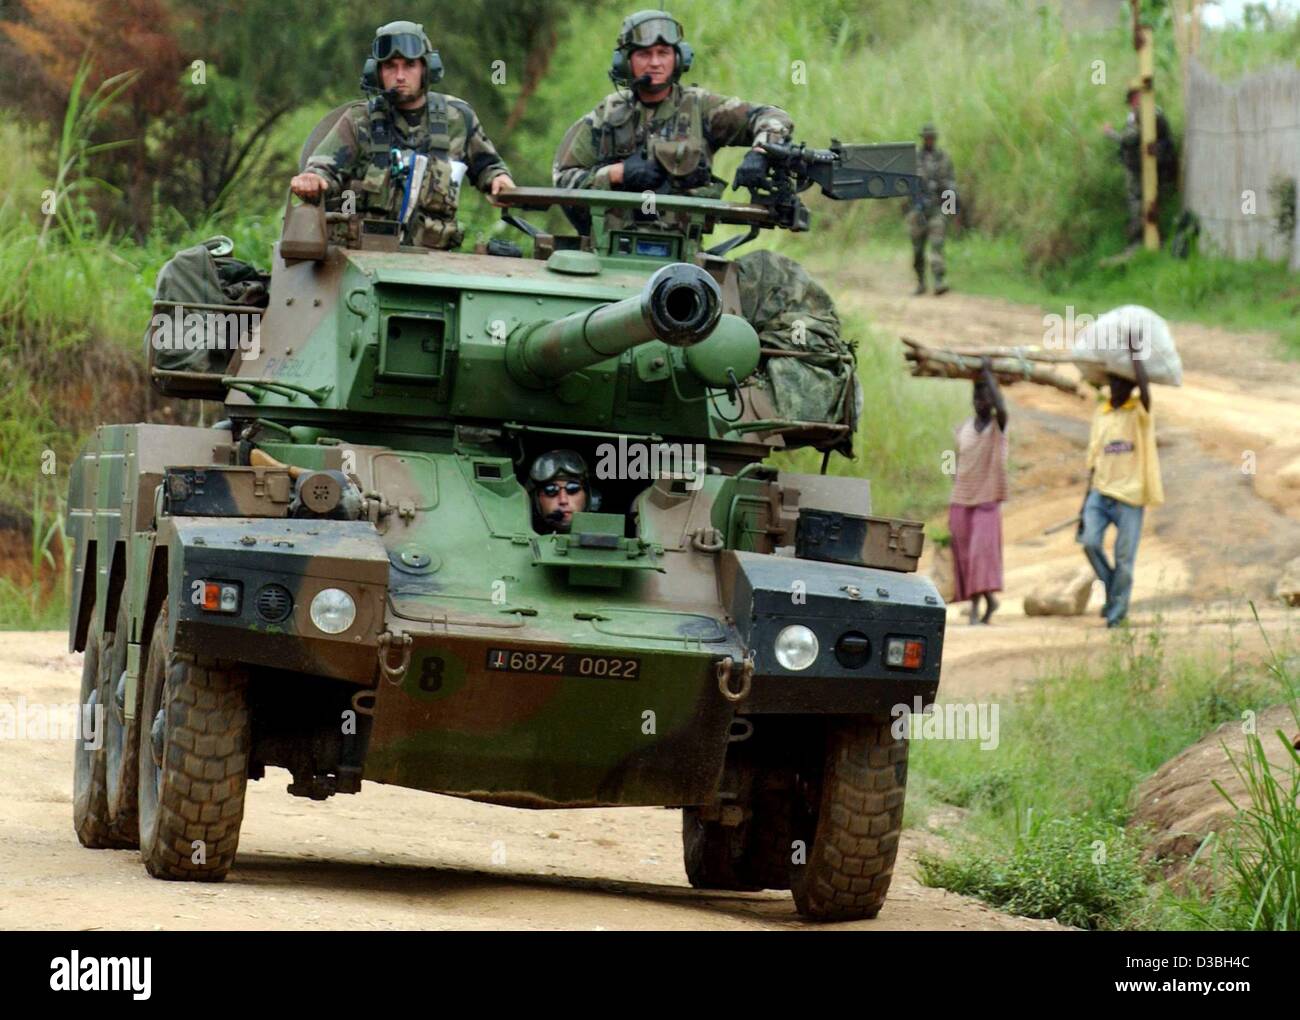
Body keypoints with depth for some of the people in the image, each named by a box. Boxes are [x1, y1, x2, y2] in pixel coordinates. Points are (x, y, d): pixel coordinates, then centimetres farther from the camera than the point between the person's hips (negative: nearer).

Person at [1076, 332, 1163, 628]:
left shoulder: (1140, 411, -1)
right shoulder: (1100, 414, 12)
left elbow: (1144, 386, -25)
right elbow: (1094, 459, 15)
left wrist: (1134, 353, -19)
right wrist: (1086, 500, 12)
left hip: (1130, 495, -3)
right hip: (1101, 492, 3)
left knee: (1124, 558, -2)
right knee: (1090, 542, -16)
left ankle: (1117, 610, 11)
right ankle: (1111, 588, 7)